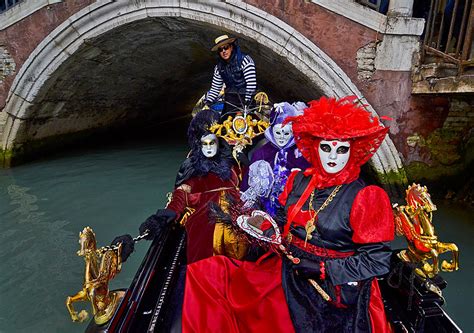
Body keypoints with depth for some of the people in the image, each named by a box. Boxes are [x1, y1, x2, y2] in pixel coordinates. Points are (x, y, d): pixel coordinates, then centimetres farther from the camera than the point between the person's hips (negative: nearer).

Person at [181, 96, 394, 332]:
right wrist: (263, 227, -9)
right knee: (206, 272, -5)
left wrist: (322, 268, -16)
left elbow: (378, 260, -11)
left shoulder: (364, 197, -11)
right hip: (286, 274, 4)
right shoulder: (299, 181, 2)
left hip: (334, 292, -3)